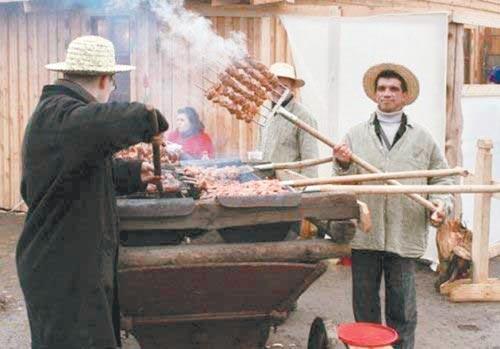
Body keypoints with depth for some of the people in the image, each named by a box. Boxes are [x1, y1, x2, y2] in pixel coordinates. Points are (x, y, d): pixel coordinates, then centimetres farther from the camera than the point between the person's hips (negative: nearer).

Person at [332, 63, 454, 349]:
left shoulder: (422, 138, 9)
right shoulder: (356, 135, 9)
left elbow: (442, 178, 13)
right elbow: (345, 181, 7)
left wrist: (442, 203, -6)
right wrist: (343, 164, -14)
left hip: (405, 236, -1)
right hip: (364, 234, 1)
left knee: (402, 309, 5)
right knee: (365, 304, 11)